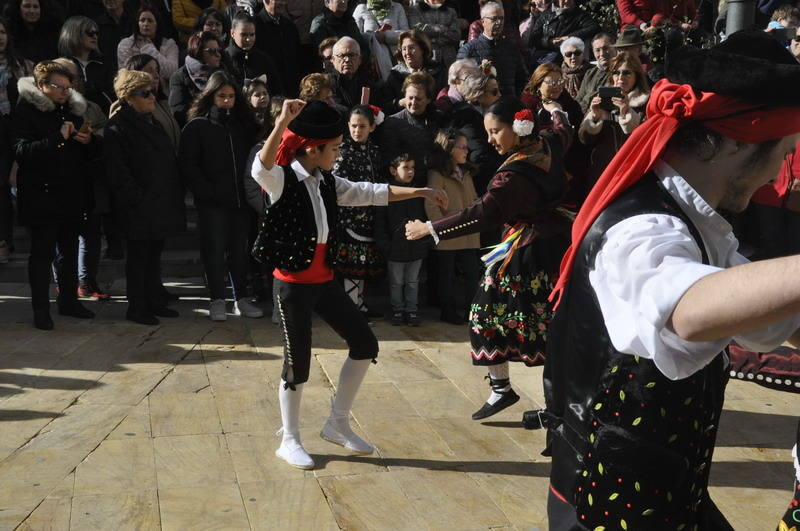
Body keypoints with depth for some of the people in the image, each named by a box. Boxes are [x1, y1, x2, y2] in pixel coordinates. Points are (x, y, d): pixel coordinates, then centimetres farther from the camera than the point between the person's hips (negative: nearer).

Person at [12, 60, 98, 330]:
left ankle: (68, 299, 27)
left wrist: (88, 141, -7)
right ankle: (40, 308, 10)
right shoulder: (25, 112, -8)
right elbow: (22, 151, -21)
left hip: (71, 195, 6)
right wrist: (59, 138, -27)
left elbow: (89, 155, 16)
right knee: (42, 252, 1)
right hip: (41, 195, -6)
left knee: (70, 249, 14)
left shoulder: (73, 111, 11)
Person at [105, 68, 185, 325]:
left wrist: (175, 195, 13)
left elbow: (170, 161, 21)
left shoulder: (153, 123, 17)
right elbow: (118, 171, -17)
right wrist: (137, 198, -19)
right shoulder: (117, 128, -11)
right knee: (139, 256, 1)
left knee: (154, 253, 15)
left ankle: (155, 301, 25)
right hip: (139, 208, -8)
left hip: (160, 204, 8)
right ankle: (136, 307, 10)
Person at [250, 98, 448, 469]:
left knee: (365, 344, 8)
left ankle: (337, 424, 22)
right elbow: (260, 169, -36)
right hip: (293, 284, -7)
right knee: (297, 360, 0)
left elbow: (372, 194, 14)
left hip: (324, 280, 8)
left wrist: (420, 192, 12)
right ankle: (289, 441, 20)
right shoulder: (283, 180, -13)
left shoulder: (327, 183, 8)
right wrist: (281, 124, -47)